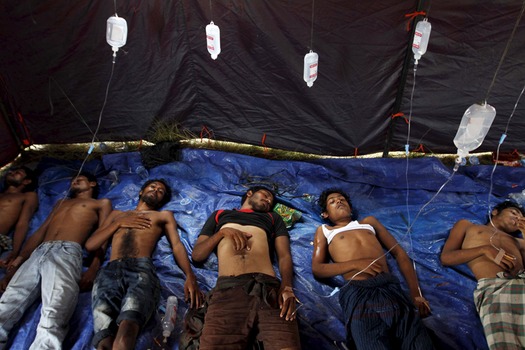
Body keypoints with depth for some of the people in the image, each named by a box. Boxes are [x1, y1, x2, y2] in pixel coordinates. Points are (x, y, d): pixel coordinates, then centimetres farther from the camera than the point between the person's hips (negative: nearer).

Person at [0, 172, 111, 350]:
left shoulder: (101, 203, 23)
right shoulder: (61, 202, 40)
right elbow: (40, 231, 28)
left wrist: (93, 268, -10)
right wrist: (20, 257, 9)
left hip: (66, 253, -5)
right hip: (38, 253, 5)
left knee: (52, 318, -30)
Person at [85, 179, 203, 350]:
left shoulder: (164, 215, 29)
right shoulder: (117, 214, 36)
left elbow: (177, 245, 12)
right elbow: (90, 244, 26)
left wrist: (190, 276, -7)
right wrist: (119, 223, 13)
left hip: (141, 269, -2)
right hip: (109, 271, 2)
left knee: (127, 328, -33)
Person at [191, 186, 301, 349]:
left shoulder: (273, 218, 30)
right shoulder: (220, 214, 30)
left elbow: (284, 255, 14)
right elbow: (197, 255, 20)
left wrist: (287, 286, -5)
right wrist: (222, 232, 4)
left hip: (269, 288, 0)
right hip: (228, 289, 0)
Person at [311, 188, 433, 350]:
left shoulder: (369, 221, 30)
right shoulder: (324, 230, 22)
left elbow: (399, 253, 23)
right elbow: (317, 269, 10)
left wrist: (416, 293, 8)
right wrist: (355, 264, -5)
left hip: (391, 287, 3)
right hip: (358, 292, -3)